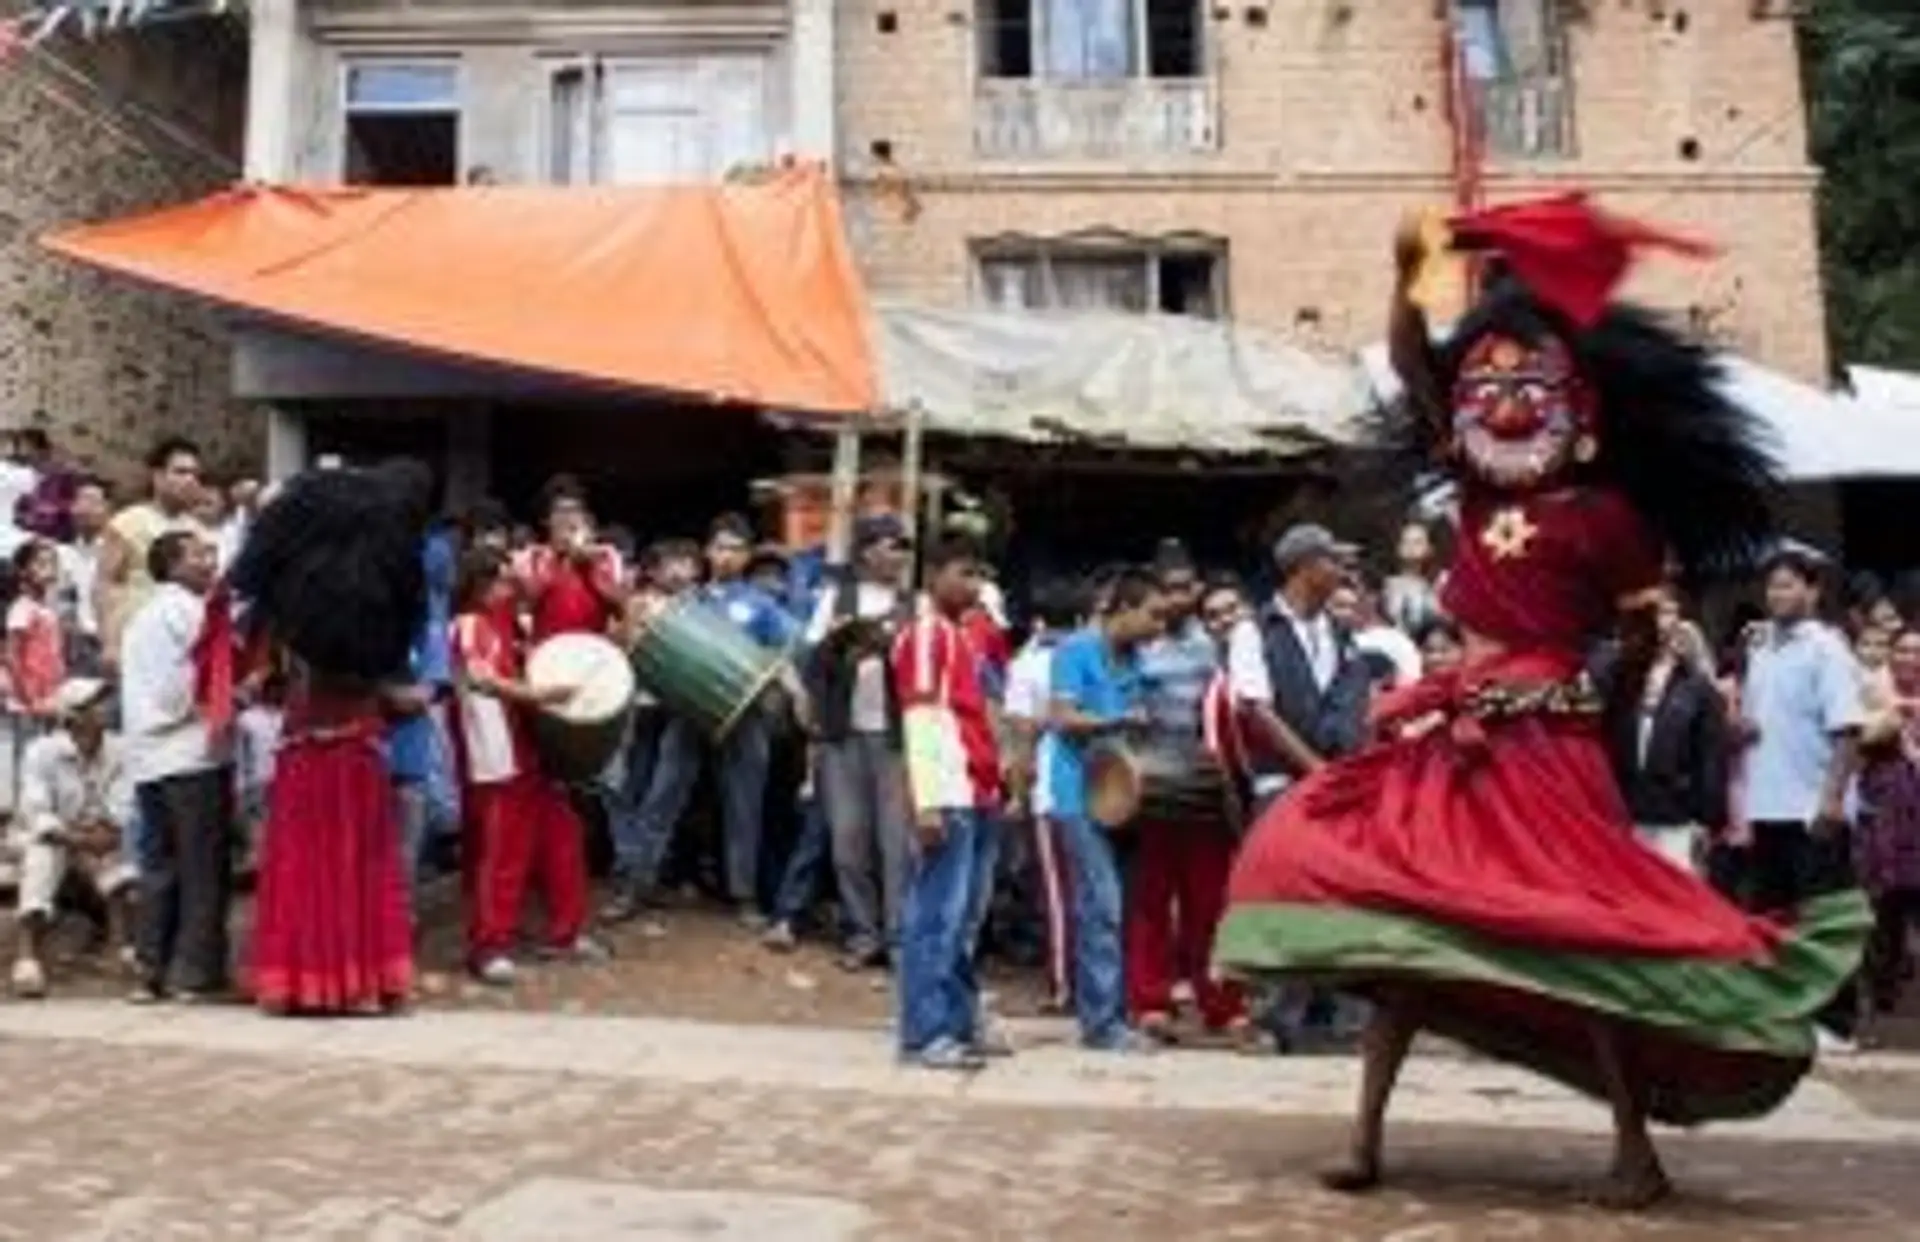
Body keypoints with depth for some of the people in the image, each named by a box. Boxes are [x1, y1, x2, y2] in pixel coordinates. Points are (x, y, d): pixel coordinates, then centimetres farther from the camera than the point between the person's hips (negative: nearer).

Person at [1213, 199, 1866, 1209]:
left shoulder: (1606, 513, -5)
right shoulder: (1478, 489, 9)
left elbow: (1641, 639, 3)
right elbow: (1412, 372, 6)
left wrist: (1596, 720, 11)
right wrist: (1409, 279, -6)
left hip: (1543, 741, -6)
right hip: (1457, 734, 6)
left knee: (1574, 930, -3)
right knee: (1401, 916, 5)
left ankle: (1636, 1148, 12)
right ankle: (1367, 1134, 13)